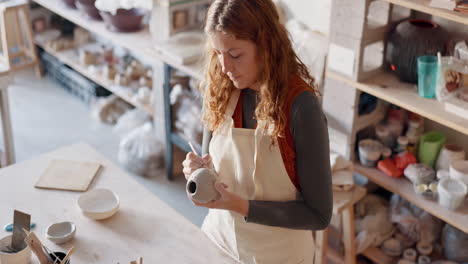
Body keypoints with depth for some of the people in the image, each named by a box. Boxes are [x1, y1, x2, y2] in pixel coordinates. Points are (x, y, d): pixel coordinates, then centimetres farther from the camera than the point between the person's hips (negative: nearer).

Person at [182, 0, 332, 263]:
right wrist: (200, 168, -16)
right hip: (218, 239, 5)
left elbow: (319, 215, -19)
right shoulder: (221, 91, -9)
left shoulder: (301, 107, -24)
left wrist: (241, 206, -27)